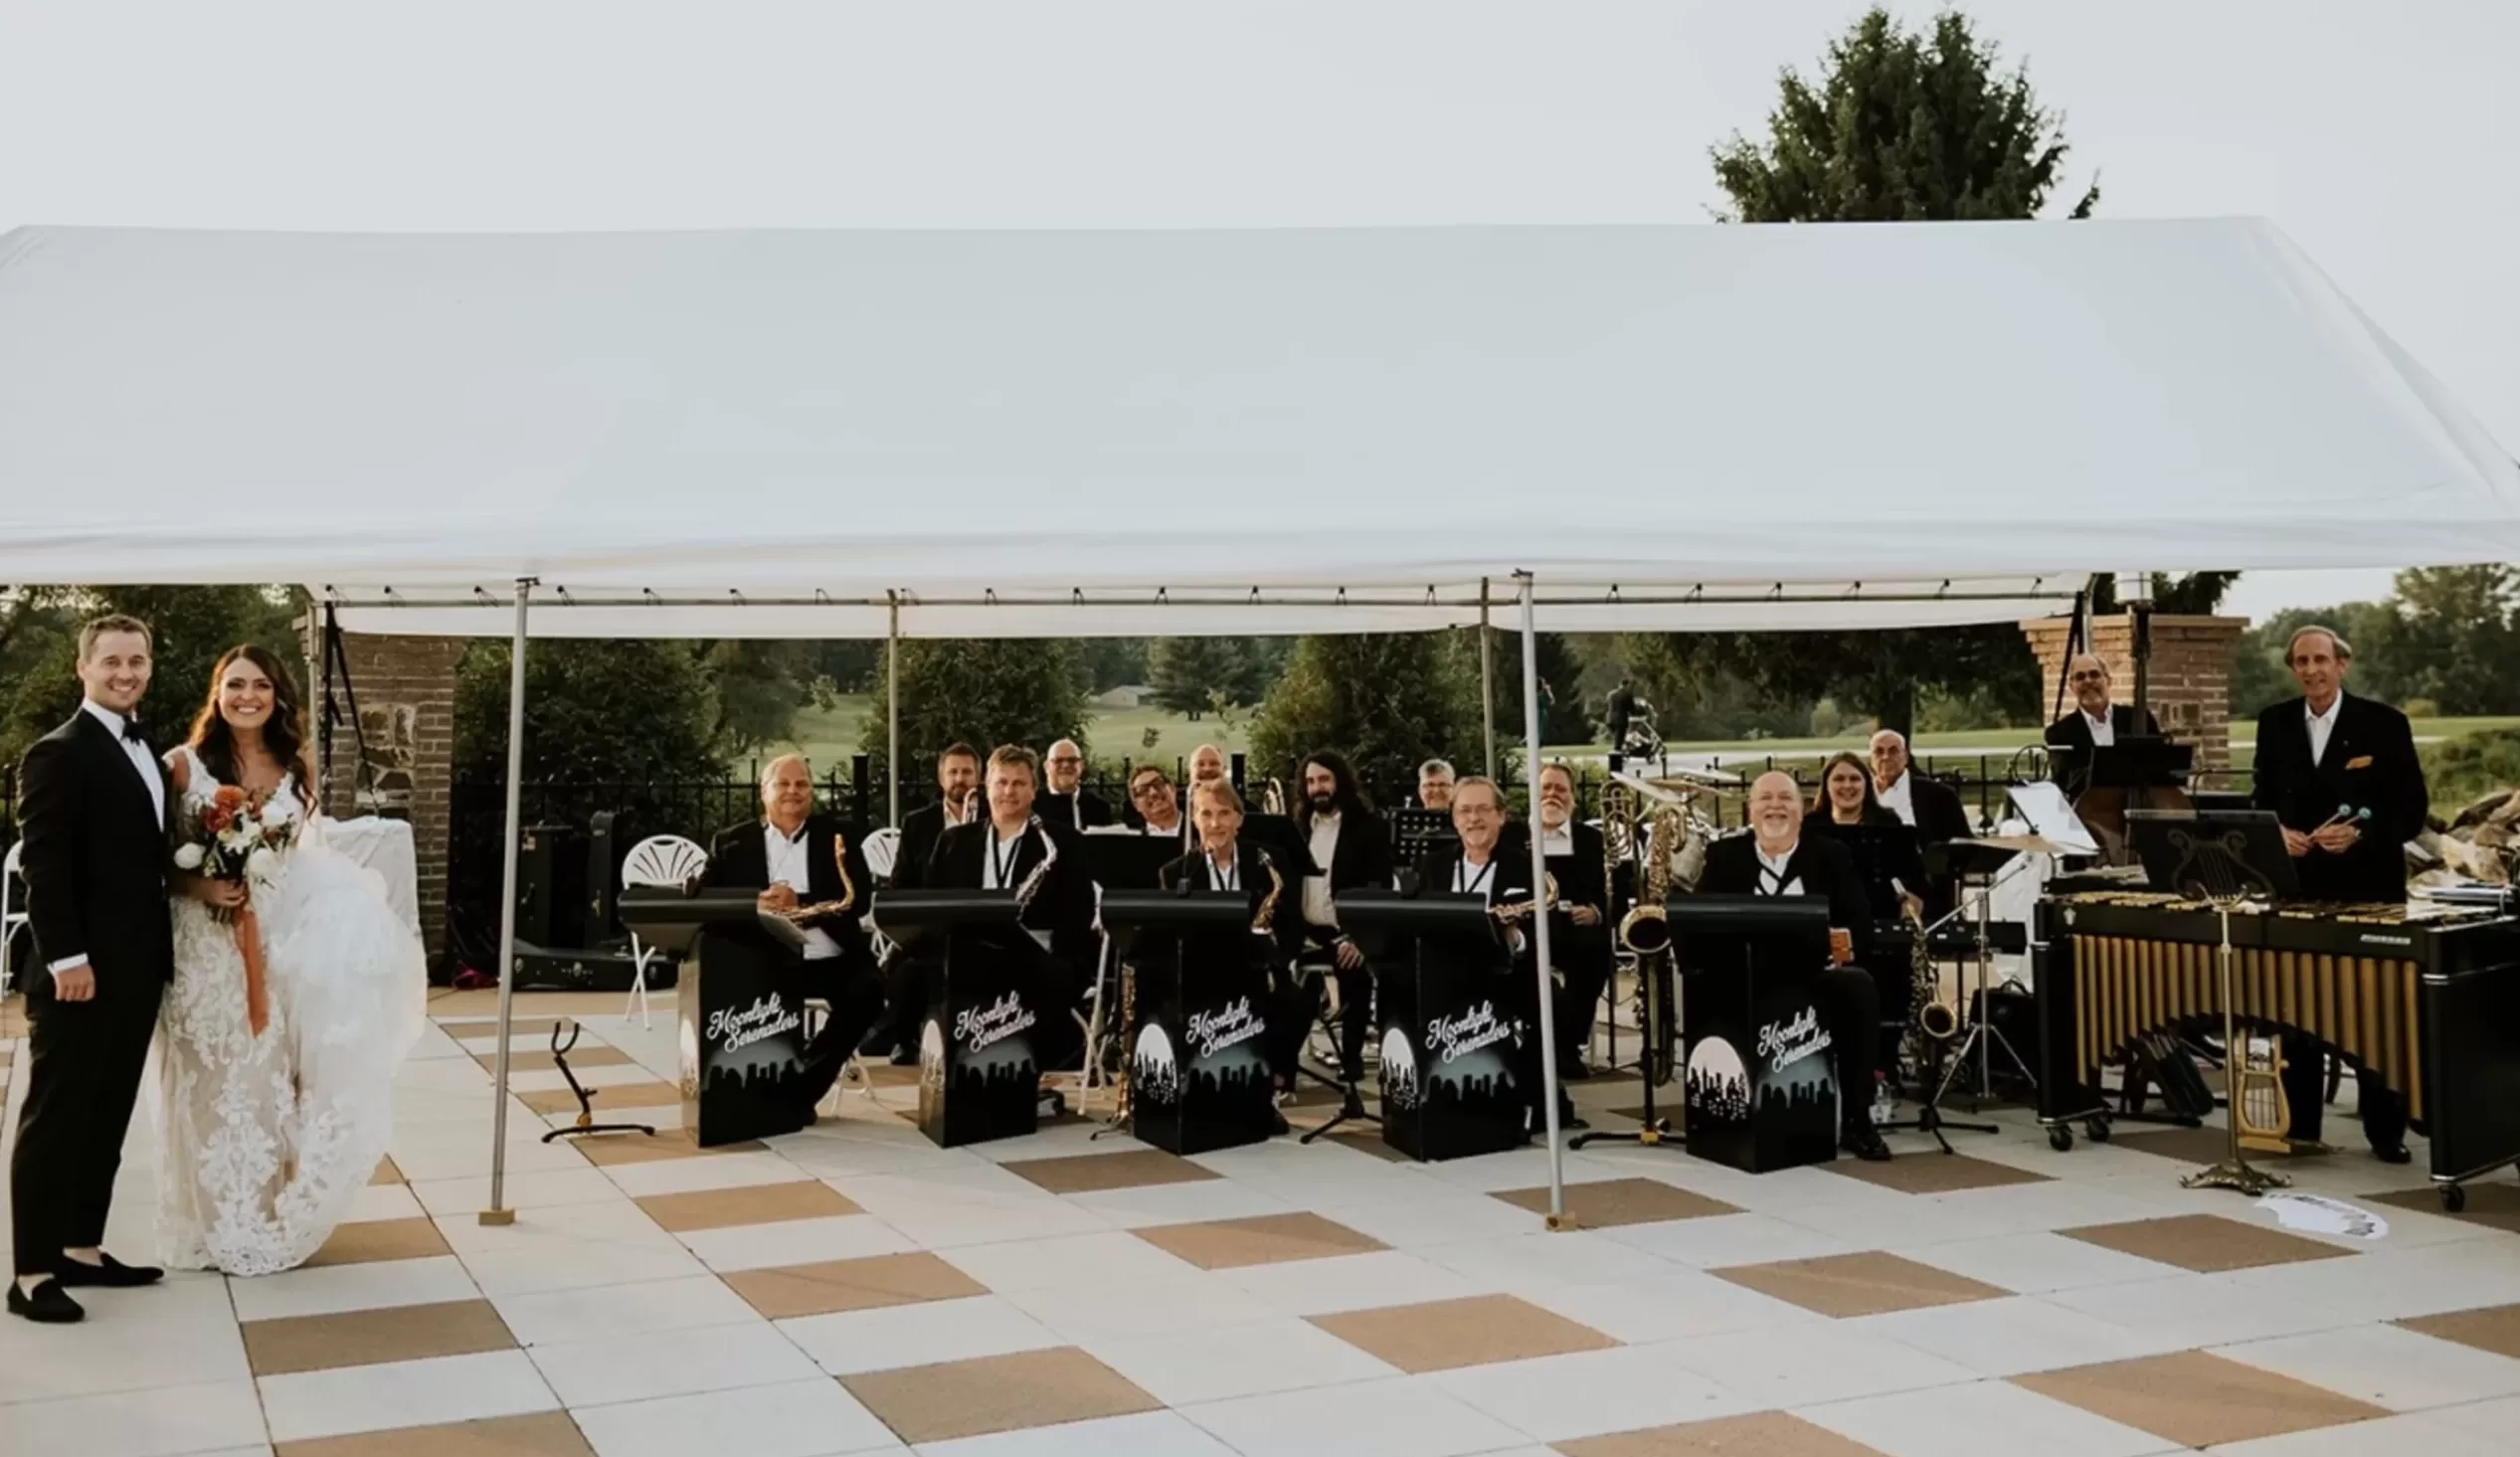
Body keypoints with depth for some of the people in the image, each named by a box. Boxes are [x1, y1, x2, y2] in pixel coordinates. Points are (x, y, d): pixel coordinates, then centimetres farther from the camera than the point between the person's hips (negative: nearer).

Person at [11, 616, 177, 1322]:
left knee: (106, 1119, 13)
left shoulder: (146, 753, 15)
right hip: (82, 972, -8)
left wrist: (172, 938, 8)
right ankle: (33, 1273, 5)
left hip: (137, 968, 8)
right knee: (54, 1119, -1)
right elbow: (42, 865, -16)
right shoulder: (59, 754, -10)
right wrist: (66, 958, -21)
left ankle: (82, 1250, 22)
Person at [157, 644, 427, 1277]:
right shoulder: (186, 765, -3)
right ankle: (219, 1228, 17)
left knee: (274, 1084, 7)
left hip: (281, 947, 3)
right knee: (217, 1088, 4)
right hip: (207, 953, -3)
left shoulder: (295, 771, 8)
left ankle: (273, 1217, 20)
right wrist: (203, 887, -18)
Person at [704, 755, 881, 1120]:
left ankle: (802, 1086, -12)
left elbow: (859, 897, -1)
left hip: (831, 958, 0)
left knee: (867, 990, -29)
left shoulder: (838, 834, 11)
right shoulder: (731, 843, 13)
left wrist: (799, 902, -17)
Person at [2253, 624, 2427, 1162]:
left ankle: (2386, 1132, 13)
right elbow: (2262, 800, 11)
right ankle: (2299, 1124, 17)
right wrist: (2279, 833, -9)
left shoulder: (2384, 724, -5)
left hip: (2367, 889, -3)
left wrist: (2361, 834, -21)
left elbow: (2413, 808, -5)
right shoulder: (2275, 723, 6)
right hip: (2298, 887, 3)